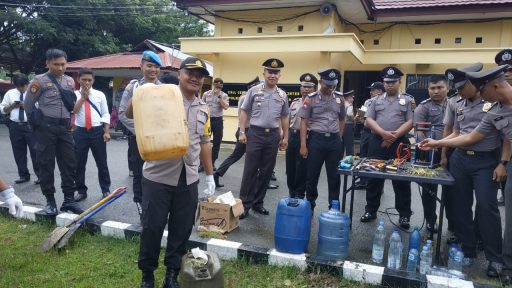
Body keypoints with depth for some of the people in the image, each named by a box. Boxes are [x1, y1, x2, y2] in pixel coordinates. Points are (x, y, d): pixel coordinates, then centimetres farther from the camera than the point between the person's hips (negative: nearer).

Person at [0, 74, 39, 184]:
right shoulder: (9, 93, 11)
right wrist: (12, 106, -6)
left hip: (30, 125, -4)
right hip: (15, 126, 4)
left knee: (35, 151, -4)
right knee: (18, 152, 10)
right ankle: (23, 175, 21)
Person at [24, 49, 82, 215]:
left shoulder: (70, 81, 10)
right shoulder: (40, 81, -6)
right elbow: (28, 105, 1)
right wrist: (37, 122, 6)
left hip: (65, 128, 5)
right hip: (46, 128, -4)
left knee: (69, 164, 4)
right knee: (46, 165, 3)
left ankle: (69, 199, 12)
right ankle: (50, 201, 13)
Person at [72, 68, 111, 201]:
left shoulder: (99, 94, 5)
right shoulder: (74, 94, 5)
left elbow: (105, 115, 3)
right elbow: (73, 110, -11)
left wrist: (106, 132, -5)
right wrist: (83, 96, -10)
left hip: (97, 131, 0)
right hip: (80, 132, 1)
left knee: (102, 163, 7)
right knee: (79, 164, 8)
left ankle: (106, 190, 20)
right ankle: (81, 191, 23)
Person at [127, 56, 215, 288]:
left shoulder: (203, 109, 11)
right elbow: (130, 114, -10)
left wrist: (210, 175, 15)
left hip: (188, 180, 4)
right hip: (157, 177, -4)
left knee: (181, 230, 11)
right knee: (152, 227, 7)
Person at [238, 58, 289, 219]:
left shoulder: (282, 95, 9)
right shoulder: (254, 91, 0)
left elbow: (284, 117, 16)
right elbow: (244, 112, 2)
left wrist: (285, 137, 13)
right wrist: (242, 132, -5)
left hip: (273, 136, 3)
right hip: (255, 134, -3)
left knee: (266, 172, 8)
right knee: (250, 170, -2)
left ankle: (258, 202, 20)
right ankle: (245, 204, 6)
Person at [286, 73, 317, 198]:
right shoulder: (294, 103, 12)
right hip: (292, 136, 6)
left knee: (302, 167, 2)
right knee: (290, 166, 12)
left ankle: (300, 194, 16)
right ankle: (291, 192, 28)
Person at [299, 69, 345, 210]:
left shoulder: (339, 98, 7)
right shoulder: (311, 98, -4)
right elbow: (304, 122, -4)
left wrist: (339, 138, 11)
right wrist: (303, 145, -9)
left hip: (334, 140, 3)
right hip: (316, 139, -3)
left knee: (334, 176, 8)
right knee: (312, 175, 5)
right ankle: (310, 205, 21)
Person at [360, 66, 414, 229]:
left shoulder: (408, 100, 5)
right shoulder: (376, 100, 12)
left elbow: (410, 122, -4)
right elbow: (369, 120, 3)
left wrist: (394, 136, -15)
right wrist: (383, 133, -13)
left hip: (399, 143, -2)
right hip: (377, 142, 2)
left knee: (401, 180, 4)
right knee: (374, 178, 7)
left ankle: (404, 215, 15)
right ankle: (371, 210, 19)